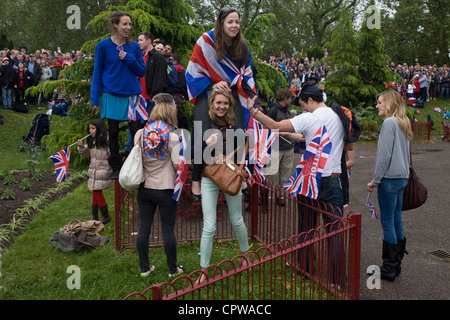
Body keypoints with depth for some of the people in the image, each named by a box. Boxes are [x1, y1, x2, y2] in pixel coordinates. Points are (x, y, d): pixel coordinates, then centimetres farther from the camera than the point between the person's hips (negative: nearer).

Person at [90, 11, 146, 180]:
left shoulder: (134, 46, 6)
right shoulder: (103, 45, 0)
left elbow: (142, 71, 6)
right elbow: (97, 73, 2)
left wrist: (129, 59, -12)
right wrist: (95, 99, -4)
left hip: (133, 95, 1)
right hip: (112, 96, -1)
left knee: (137, 133, -3)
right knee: (113, 133, 7)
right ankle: (116, 169, 18)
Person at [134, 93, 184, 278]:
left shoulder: (140, 133, -2)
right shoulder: (172, 136, -13)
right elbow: (178, 165, -15)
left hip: (144, 188, 4)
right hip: (166, 189, -3)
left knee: (144, 228, 12)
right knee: (168, 229, 7)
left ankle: (144, 268, 23)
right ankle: (173, 269, 19)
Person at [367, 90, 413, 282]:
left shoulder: (389, 122, -13)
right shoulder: (403, 123, 14)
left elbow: (384, 155, -17)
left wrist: (376, 180, -11)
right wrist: (404, 174, 20)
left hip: (390, 178, -9)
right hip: (402, 177, 9)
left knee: (387, 221, -3)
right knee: (396, 220, 13)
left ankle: (389, 268, 3)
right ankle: (396, 264, 21)